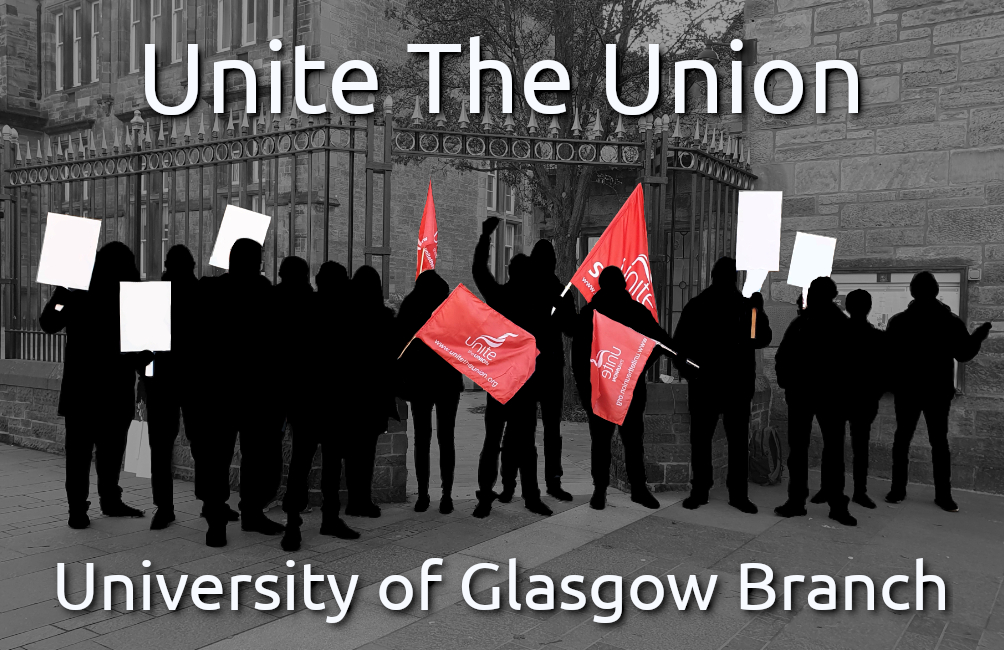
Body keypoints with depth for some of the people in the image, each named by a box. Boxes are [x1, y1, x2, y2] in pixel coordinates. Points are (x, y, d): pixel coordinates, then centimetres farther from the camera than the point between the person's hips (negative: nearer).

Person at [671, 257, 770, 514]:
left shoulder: (746, 305, 2)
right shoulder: (697, 306, 2)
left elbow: (763, 339, 1)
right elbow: (680, 343, 3)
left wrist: (758, 313, -14)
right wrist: (687, 370, -11)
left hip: (738, 384, 0)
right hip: (704, 383, 0)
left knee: (739, 440, 5)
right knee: (700, 438, 6)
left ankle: (738, 493, 14)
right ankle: (699, 490, 16)